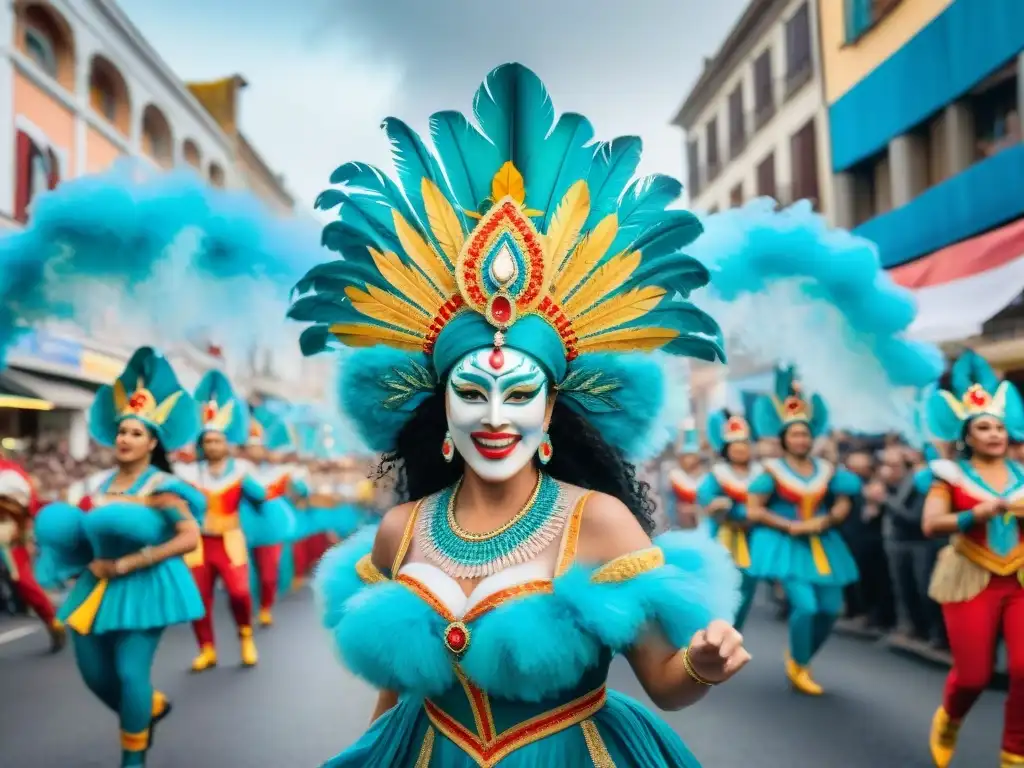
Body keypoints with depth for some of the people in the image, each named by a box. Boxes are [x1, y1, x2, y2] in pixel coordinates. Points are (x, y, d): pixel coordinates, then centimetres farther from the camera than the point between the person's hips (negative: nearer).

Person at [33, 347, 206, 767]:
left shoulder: (160, 487, -14)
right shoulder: (105, 482, 8)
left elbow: (190, 537, -23)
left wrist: (126, 564, -21)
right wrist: (66, 530, 0)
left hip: (144, 587, -7)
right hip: (100, 587, 7)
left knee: (130, 671, -7)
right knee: (95, 673, 12)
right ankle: (151, 707, 40)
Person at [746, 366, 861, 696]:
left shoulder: (827, 470, 6)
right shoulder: (772, 470, -6)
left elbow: (842, 505, 8)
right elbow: (753, 512, -9)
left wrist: (824, 521, -12)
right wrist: (791, 526, -15)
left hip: (821, 544, 5)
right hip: (785, 544, -5)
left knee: (831, 609, 3)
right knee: (805, 605, -17)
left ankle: (799, 658, 29)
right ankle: (799, 667, 8)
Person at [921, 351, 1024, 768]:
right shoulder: (952, 474, 0)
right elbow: (931, 525, -13)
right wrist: (975, 516, -28)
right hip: (971, 580, -2)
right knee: (974, 675, -2)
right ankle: (948, 718, 34)